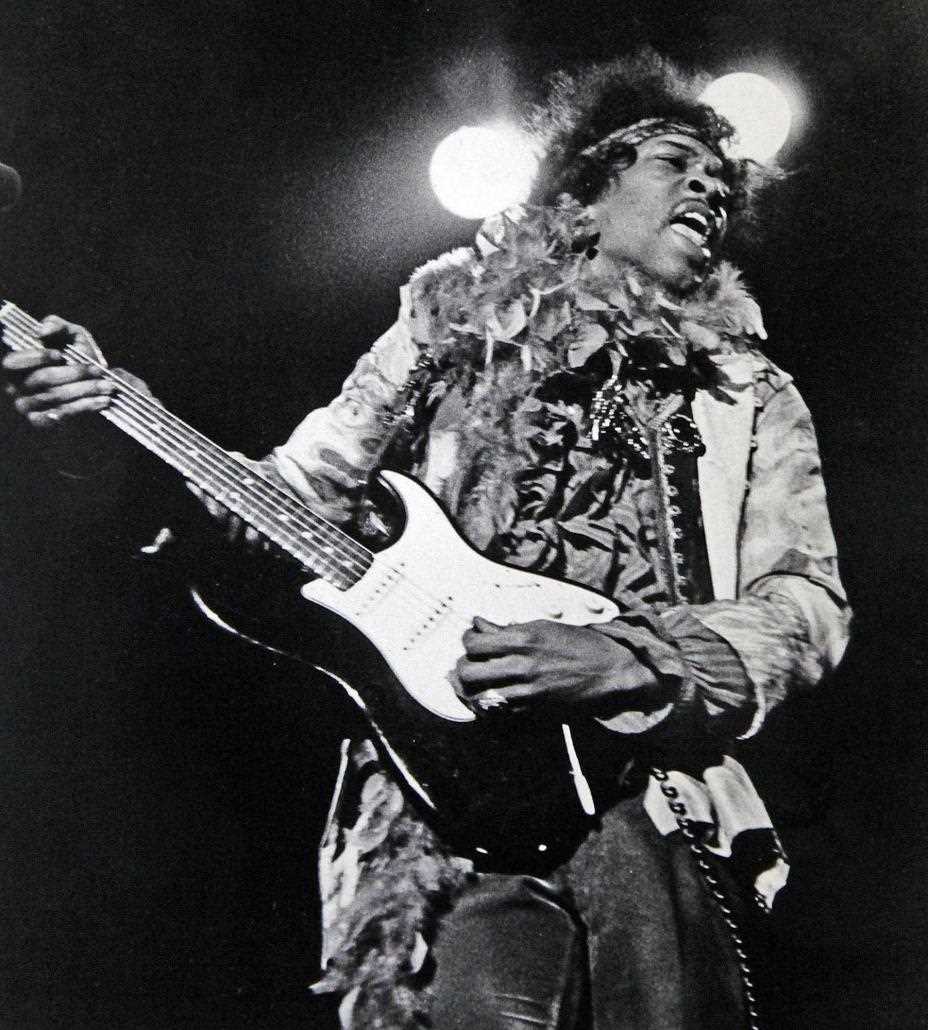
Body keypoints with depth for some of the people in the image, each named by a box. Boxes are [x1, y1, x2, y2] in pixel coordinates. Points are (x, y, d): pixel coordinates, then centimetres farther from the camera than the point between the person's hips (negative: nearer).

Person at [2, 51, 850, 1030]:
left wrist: (624, 662, -13)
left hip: (648, 793, 2)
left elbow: (809, 601, 5)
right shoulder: (451, 333, 15)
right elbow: (295, 494, 14)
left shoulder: (752, 399, 15)